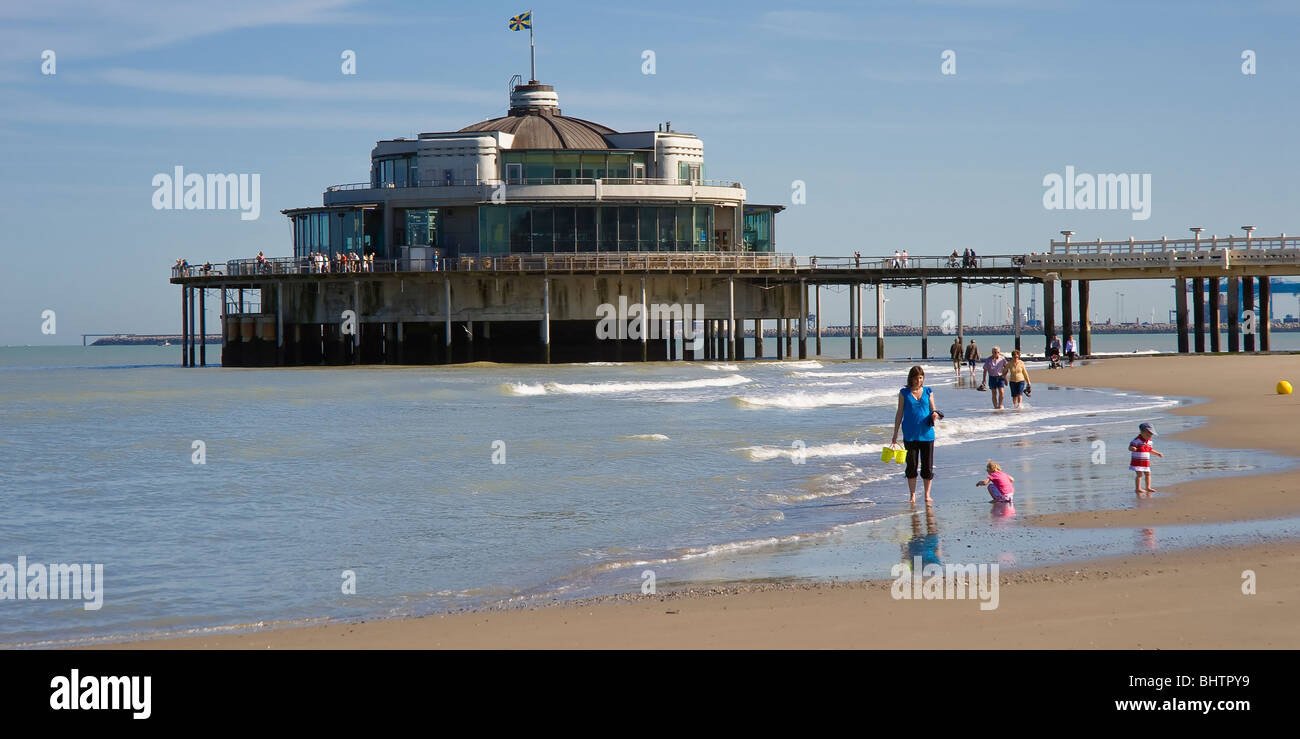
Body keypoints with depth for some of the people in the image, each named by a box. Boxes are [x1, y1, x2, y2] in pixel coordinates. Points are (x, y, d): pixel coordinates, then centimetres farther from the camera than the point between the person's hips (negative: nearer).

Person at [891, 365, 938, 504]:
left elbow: (933, 410, 10)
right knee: (912, 465, 3)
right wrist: (895, 434, 4)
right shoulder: (904, 393, 3)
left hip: (927, 434, 1)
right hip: (910, 434, -1)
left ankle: (927, 494, 12)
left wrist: (935, 415, -15)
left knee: (928, 465, 2)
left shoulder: (928, 392, 6)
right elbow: (900, 413, 5)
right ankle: (912, 495, 13)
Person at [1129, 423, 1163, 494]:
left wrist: (1157, 453, 21)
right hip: (1137, 461, -8)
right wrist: (1133, 448, -41)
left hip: (1146, 461, 8)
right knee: (1139, 474, -9)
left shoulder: (1149, 441, 9)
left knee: (1147, 474, 11)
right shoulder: (1137, 440, -15)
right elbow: (1130, 447, -19)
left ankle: (1148, 487, 22)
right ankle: (1138, 488, -4)